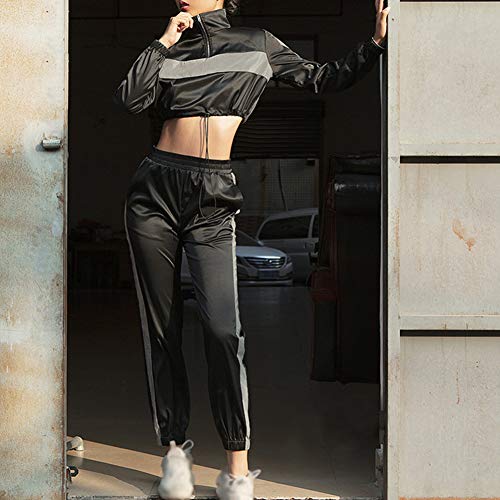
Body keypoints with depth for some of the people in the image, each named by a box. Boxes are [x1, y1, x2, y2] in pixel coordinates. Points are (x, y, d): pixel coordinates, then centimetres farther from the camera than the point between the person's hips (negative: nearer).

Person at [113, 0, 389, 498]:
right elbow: (128, 98, -2)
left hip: (213, 197, -2)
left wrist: (375, 42, 9)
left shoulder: (257, 44, 13)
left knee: (223, 328, -14)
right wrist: (165, 40, -1)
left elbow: (323, 78, 18)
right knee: (160, 326, 3)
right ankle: (174, 448, 13)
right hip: (156, 188, 2)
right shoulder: (171, 48, 14)